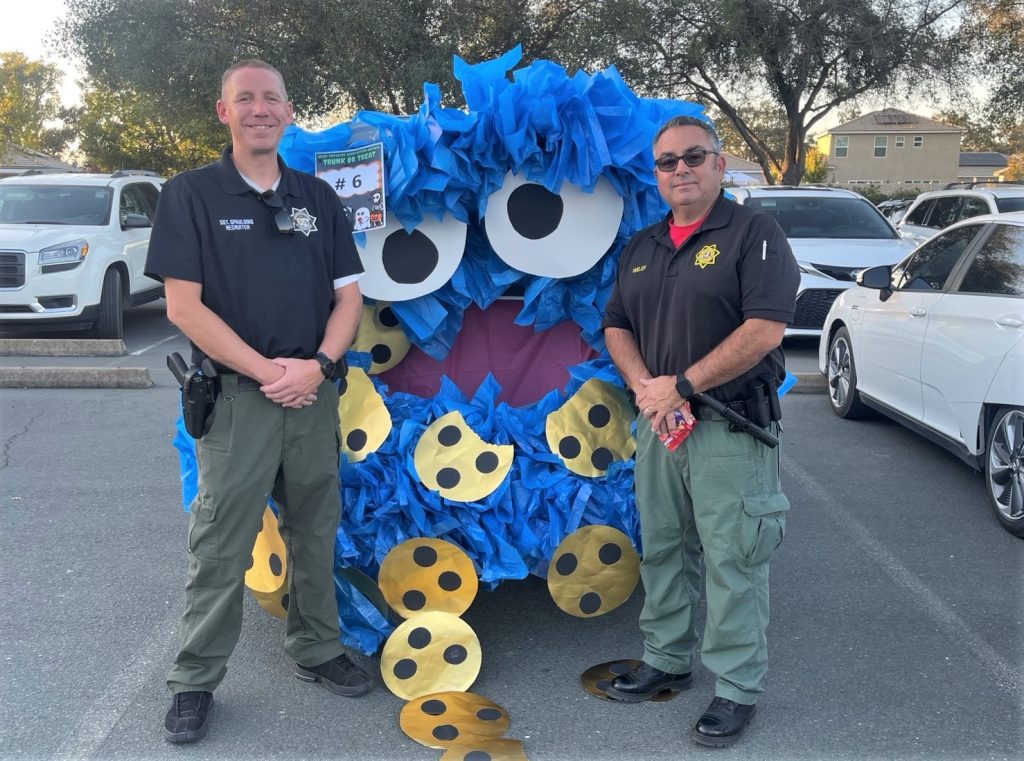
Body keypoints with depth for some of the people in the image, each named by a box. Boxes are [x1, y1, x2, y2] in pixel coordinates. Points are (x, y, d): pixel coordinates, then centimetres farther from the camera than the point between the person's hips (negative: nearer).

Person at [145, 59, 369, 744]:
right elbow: (183, 305, -9)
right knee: (221, 547, 2)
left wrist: (317, 365, -10)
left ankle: (317, 650, 29)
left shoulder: (318, 198, 10)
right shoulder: (192, 194, -2)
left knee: (316, 534, 13)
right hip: (236, 395, -4)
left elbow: (348, 296, 8)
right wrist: (265, 371, -14)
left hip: (314, 392, 4)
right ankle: (196, 680, 16)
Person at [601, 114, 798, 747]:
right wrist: (645, 386, -5)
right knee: (662, 550, 16)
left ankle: (737, 690, 12)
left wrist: (682, 385, -17)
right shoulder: (642, 248, 14)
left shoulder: (754, 234, -7)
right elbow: (617, 327, 15)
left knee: (732, 562, -1)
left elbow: (766, 329, -17)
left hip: (729, 428, -6)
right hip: (659, 424, 7)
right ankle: (667, 660, 32)